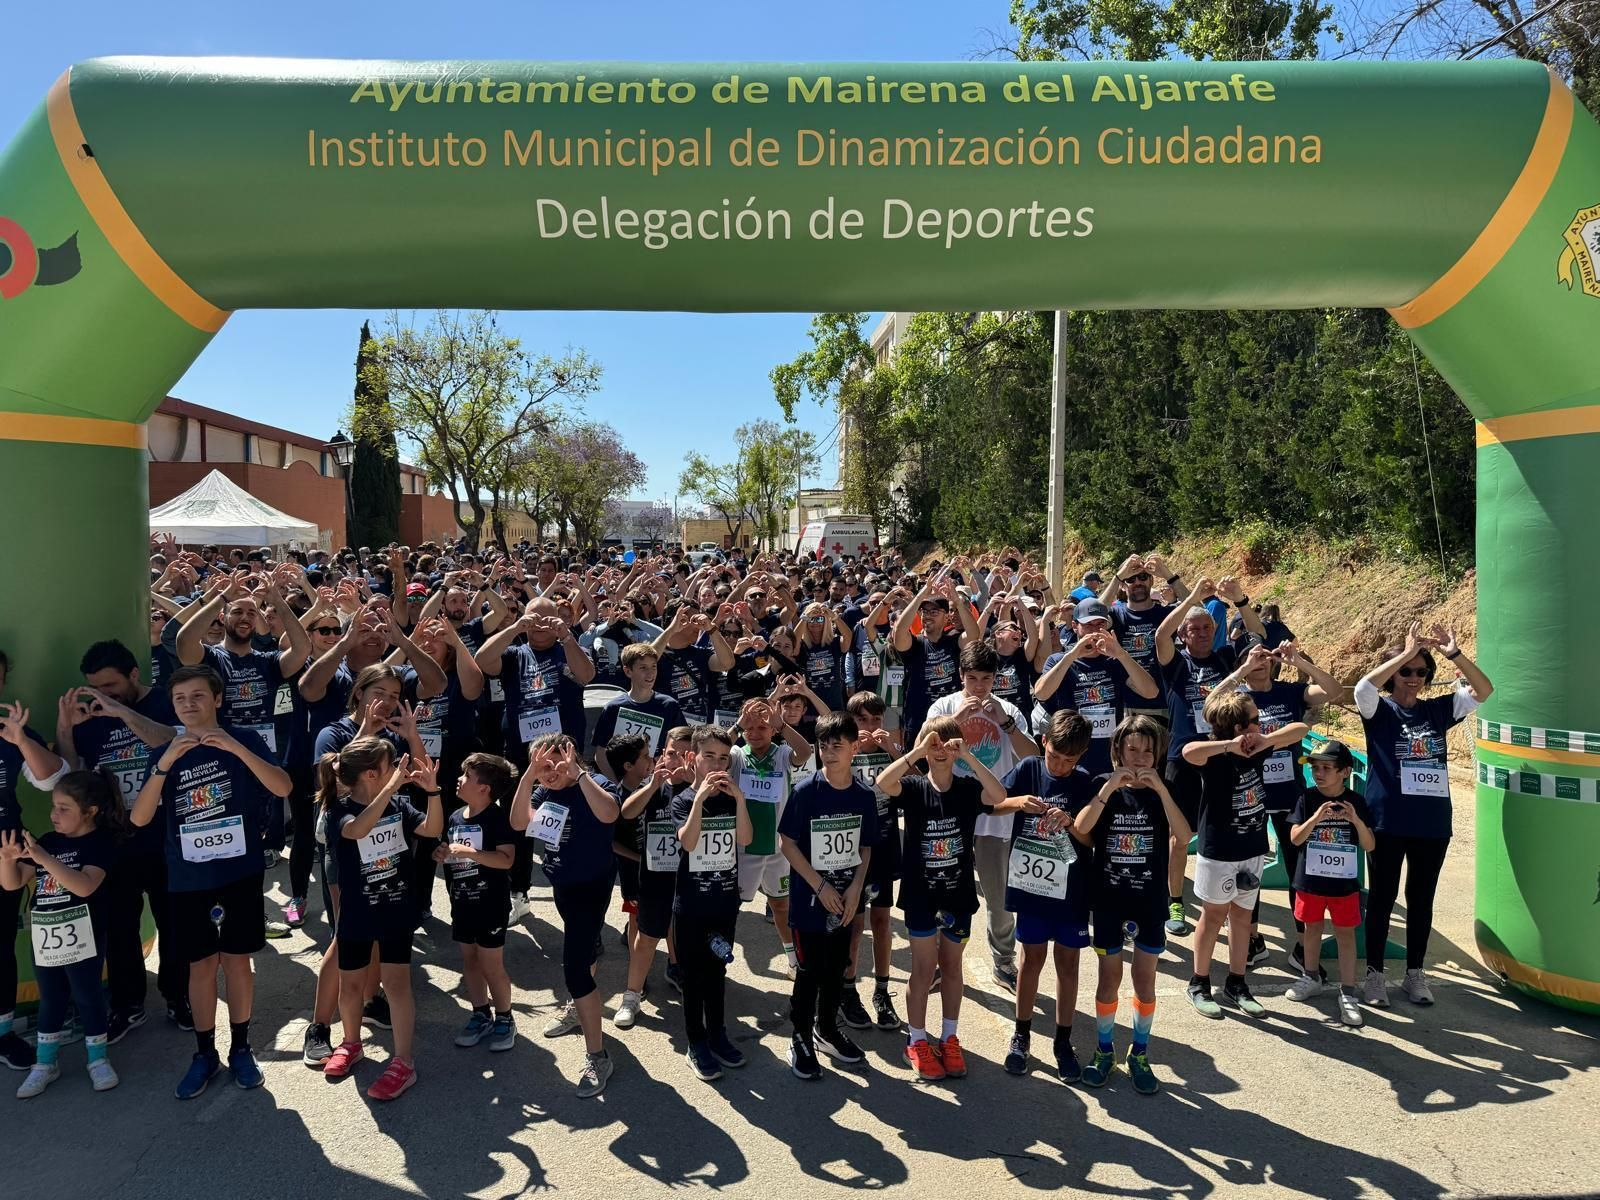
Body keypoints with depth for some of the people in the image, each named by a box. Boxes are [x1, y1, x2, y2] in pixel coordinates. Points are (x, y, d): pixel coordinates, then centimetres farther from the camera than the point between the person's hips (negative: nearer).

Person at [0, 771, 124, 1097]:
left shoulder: (100, 842, -11)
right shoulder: (48, 841, 7)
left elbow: (85, 886, -26)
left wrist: (44, 858, -32)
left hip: (81, 938, -6)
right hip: (44, 937, 6)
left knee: (87, 996, 5)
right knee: (50, 1000, 16)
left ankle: (98, 1059, 20)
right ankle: (45, 1063, 29)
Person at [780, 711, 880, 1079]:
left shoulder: (864, 795, -4)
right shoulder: (805, 791, -15)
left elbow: (865, 848, 6)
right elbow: (788, 844, -11)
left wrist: (855, 889, -7)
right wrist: (821, 887, -14)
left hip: (846, 901, 4)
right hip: (809, 900, -4)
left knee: (837, 968, 17)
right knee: (810, 970, 6)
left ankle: (827, 1028, 37)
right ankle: (801, 1038, 24)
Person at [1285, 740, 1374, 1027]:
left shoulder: (1356, 802, -6)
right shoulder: (1307, 799, -7)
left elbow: (1370, 846, -6)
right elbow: (1295, 838, -13)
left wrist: (1356, 820, -24)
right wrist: (1315, 818, -29)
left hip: (1344, 882, -1)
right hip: (1311, 879, 1)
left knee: (1346, 934, 3)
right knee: (1312, 928, 16)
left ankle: (1348, 992, 9)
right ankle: (1311, 977, 35)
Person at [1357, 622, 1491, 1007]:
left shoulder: (1438, 710, 7)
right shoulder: (1379, 710, -3)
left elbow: (1483, 690, -3)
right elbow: (1363, 687, -25)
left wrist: (1455, 654, -16)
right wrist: (1406, 652, -25)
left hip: (1433, 823, 4)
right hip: (1387, 822, -3)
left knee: (1422, 900, 13)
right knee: (1382, 898, 5)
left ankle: (1415, 972, 26)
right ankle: (1374, 973, 16)